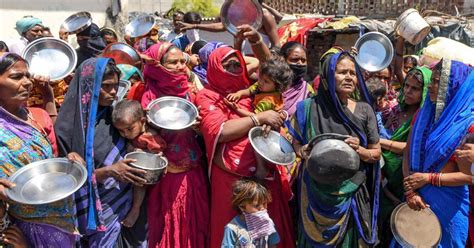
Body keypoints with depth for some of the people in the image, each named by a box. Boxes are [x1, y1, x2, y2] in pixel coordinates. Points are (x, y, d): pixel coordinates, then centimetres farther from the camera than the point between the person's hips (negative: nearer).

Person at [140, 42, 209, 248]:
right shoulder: (151, 96, -7)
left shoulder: (191, 91, 5)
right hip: (168, 176, -4)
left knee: (196, 225, 13)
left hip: (194, 173, 4)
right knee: (172, 228, 8)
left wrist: (197, 124, -11)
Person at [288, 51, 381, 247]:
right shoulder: (310, 108, -6)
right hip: (317, 194, -1)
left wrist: (359, 150, -16)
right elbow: (296, 144, 5)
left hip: (353, 193, 1)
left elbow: (376, 153, 4)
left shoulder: (364, 110, -1)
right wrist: (304, 152, -17)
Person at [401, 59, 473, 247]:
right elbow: (408, 154, 1)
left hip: (447, 202, -5)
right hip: (417, 197, 5)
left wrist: (428, 178, -16)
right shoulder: (423, 114, 2)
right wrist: (410, 191, -10)